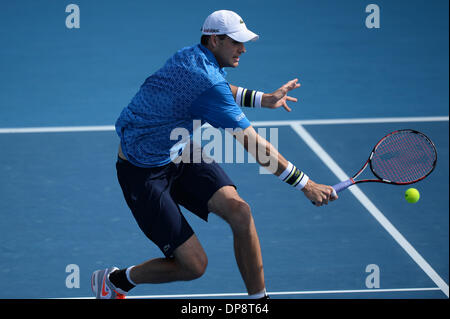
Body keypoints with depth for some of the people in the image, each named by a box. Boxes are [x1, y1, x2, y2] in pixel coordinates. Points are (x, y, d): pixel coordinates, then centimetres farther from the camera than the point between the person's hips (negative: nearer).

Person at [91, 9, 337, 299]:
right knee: (194, 266, -8)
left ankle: (259, 299, -1)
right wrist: (305, 184, -22)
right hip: (144, 172, -9)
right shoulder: (207, 83, -29)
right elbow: (257, 148, -27)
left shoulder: (192, 57, -1)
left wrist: (264, 99, 15)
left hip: (180, 152, 9)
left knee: (239, 211, -12)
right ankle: (114, 280, 17)